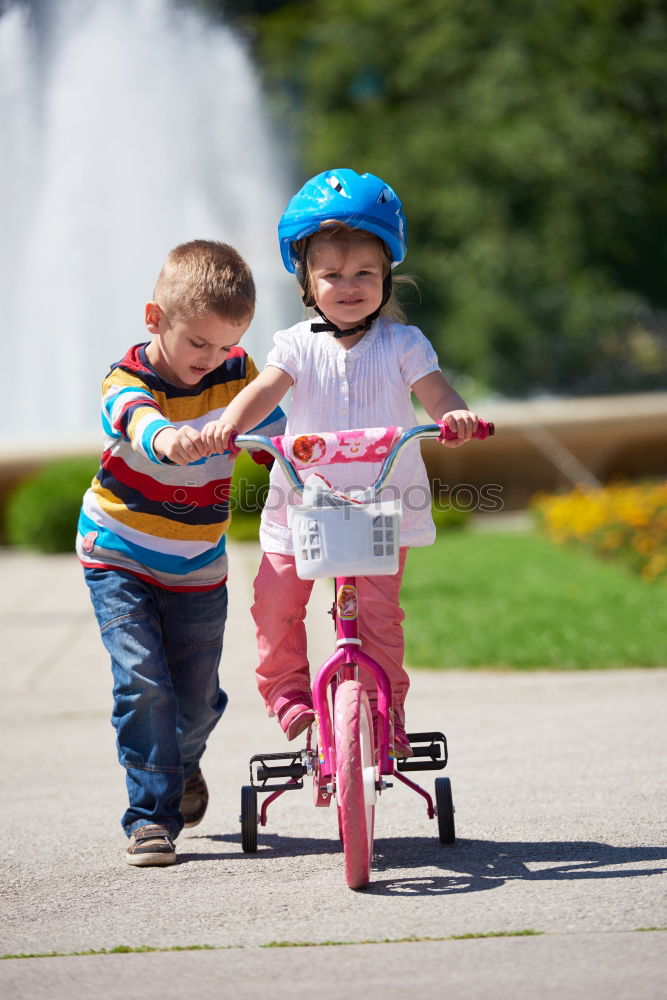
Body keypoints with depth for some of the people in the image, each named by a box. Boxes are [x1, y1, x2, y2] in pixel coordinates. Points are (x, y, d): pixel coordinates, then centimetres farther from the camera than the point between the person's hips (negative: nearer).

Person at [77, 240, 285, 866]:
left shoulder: (236, 373, -8)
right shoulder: (126, 383, -21)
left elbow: (277, 437, -1)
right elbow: (141, 422, -44)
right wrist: (168, 439, -69)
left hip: (197, 572, 4)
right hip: (119, 559, -3)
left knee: (198, 699, 8)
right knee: (143, 683, -18)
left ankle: (181, 766, 42)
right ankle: (152, 814, -7)